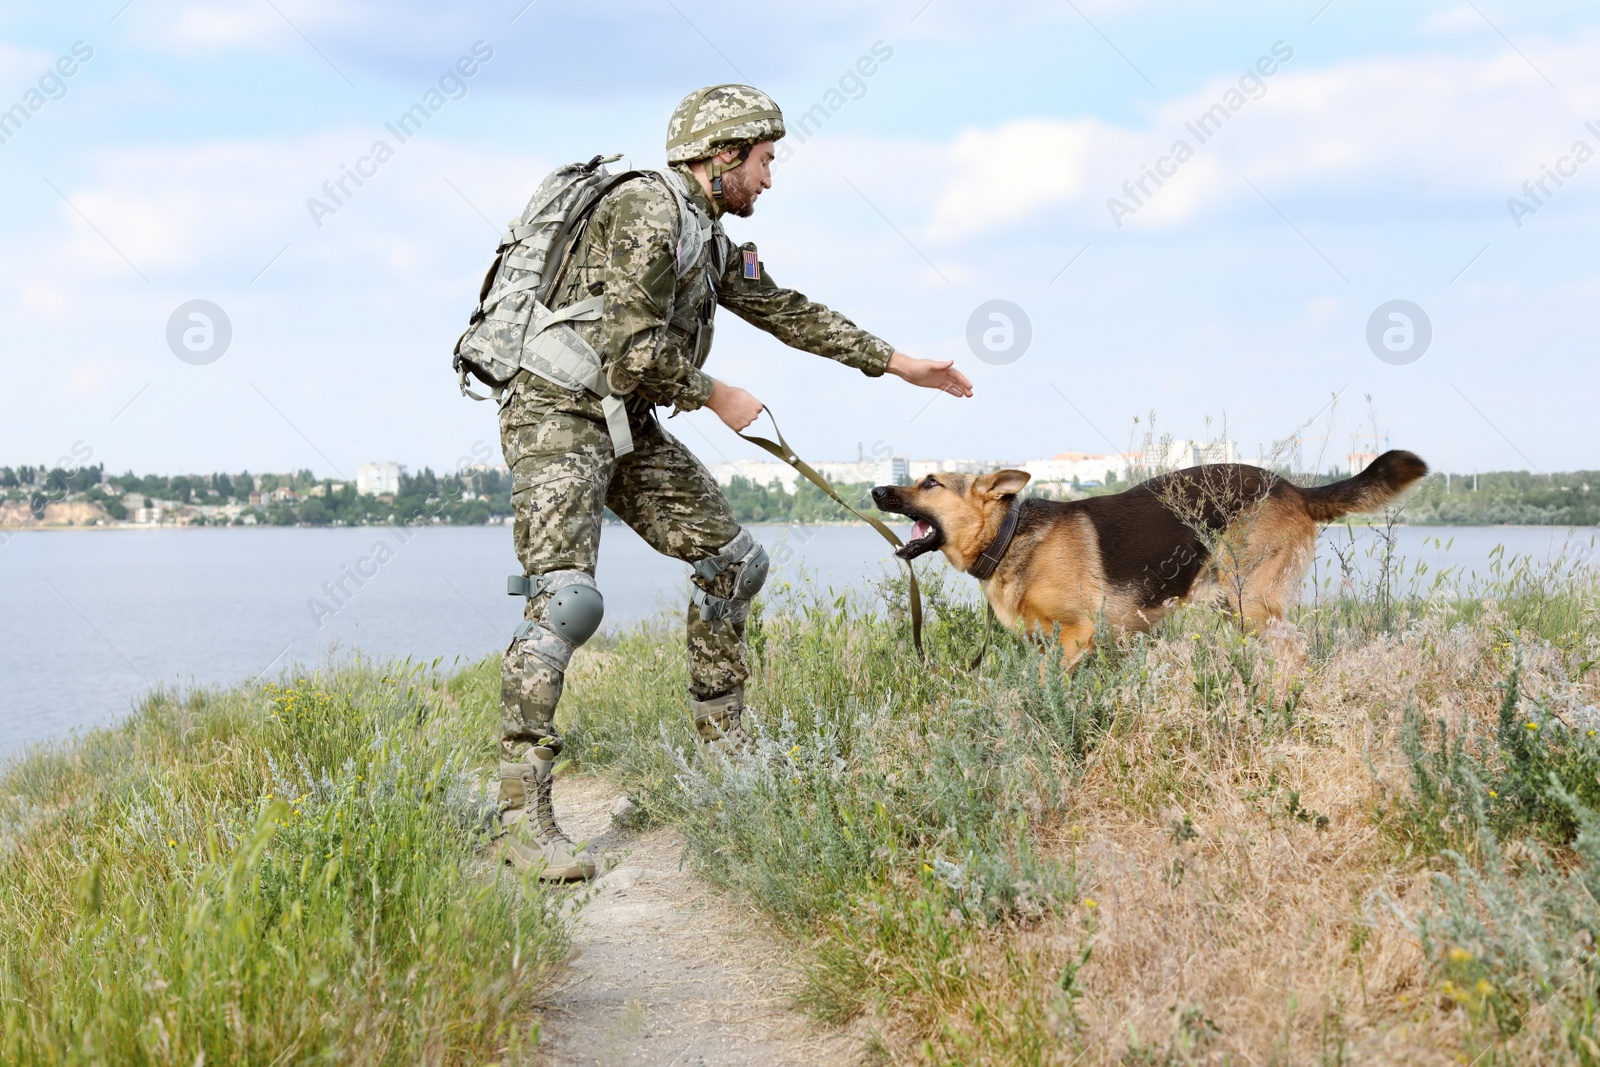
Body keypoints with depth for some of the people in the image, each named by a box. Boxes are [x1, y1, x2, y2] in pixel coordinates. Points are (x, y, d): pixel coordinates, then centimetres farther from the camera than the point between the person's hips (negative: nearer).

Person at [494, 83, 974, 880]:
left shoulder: (708, 237, 16)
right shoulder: (648, 209, -15)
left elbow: (787, 312, 24)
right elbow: (632, 345, -21)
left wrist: (898, 363, 26)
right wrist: (716, 397, -8)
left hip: (628, 427, 10)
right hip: (558, 417, -10)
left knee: (733, 559, 10)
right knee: (567, 598, -23)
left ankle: (721, 740, 22)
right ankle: (521, 815, -23)